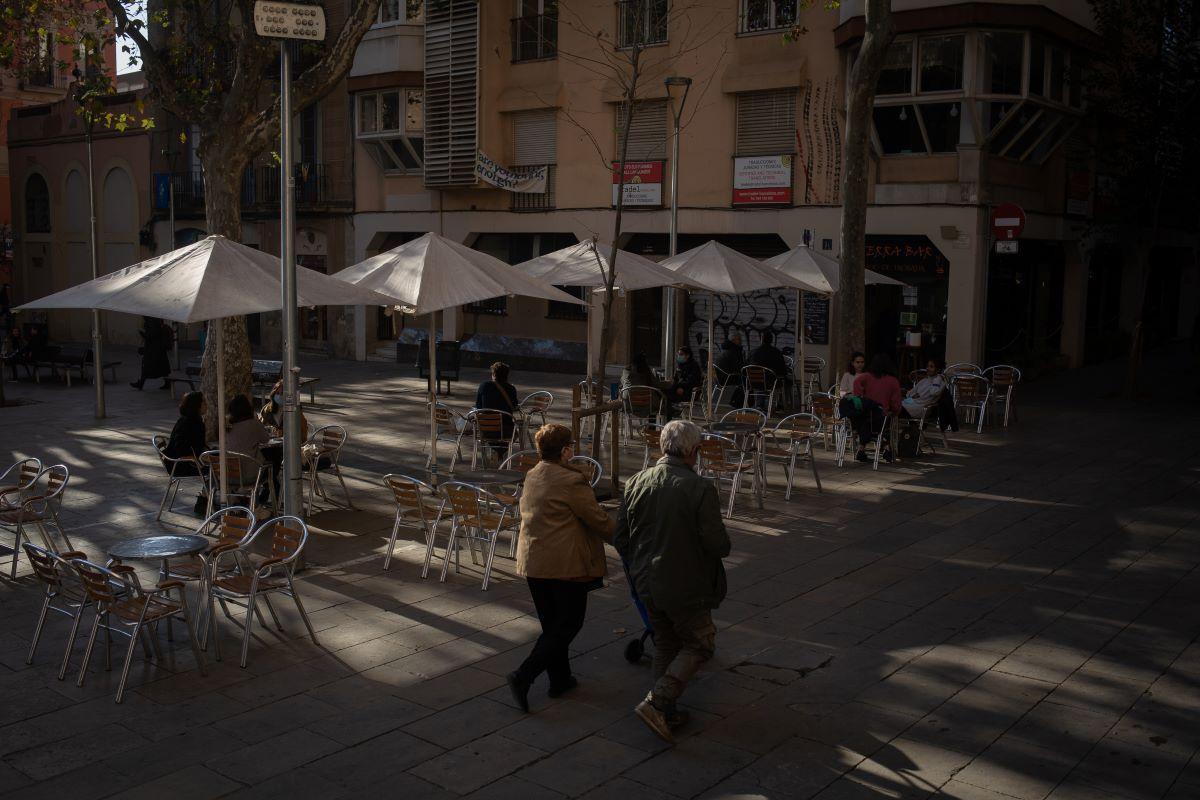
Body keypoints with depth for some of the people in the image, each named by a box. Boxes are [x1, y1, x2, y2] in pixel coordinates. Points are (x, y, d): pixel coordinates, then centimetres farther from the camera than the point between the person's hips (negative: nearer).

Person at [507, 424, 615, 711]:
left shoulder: (531, 477, 8)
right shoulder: (572, 481, -17)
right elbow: (599, 519, -12)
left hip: (532, 563, 8)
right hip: (565, 564, -8)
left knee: (551, 623, 18)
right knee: (568, 624, 3)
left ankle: (560, 679, 27)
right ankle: (524, 676, -7)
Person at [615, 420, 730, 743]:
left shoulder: (636, 482, -4)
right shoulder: (700, 489, -20)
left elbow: (620, 538, 2)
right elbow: (718, 544, -18)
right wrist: (722, 547, 6)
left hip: (647, 583, 6)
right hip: (685, 586, -6)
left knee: (665, 645, 21)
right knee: (699, 644, 12)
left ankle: (666, 713, 26)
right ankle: (656, 702, -1)